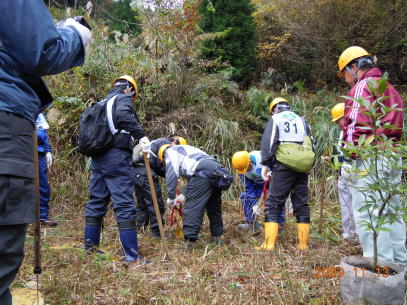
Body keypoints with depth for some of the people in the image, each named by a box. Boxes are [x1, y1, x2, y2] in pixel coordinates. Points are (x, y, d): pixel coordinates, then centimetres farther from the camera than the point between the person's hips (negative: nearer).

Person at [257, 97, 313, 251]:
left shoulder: (275, 119, 7)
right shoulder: (302, 120, 21)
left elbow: (268, 142, -4)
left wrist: (266, 164, 0)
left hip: (283, 166, -5)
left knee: (273, 204, -4)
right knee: (301, 205, 10)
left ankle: (269, 244, -10)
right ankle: (303, 244, 11)